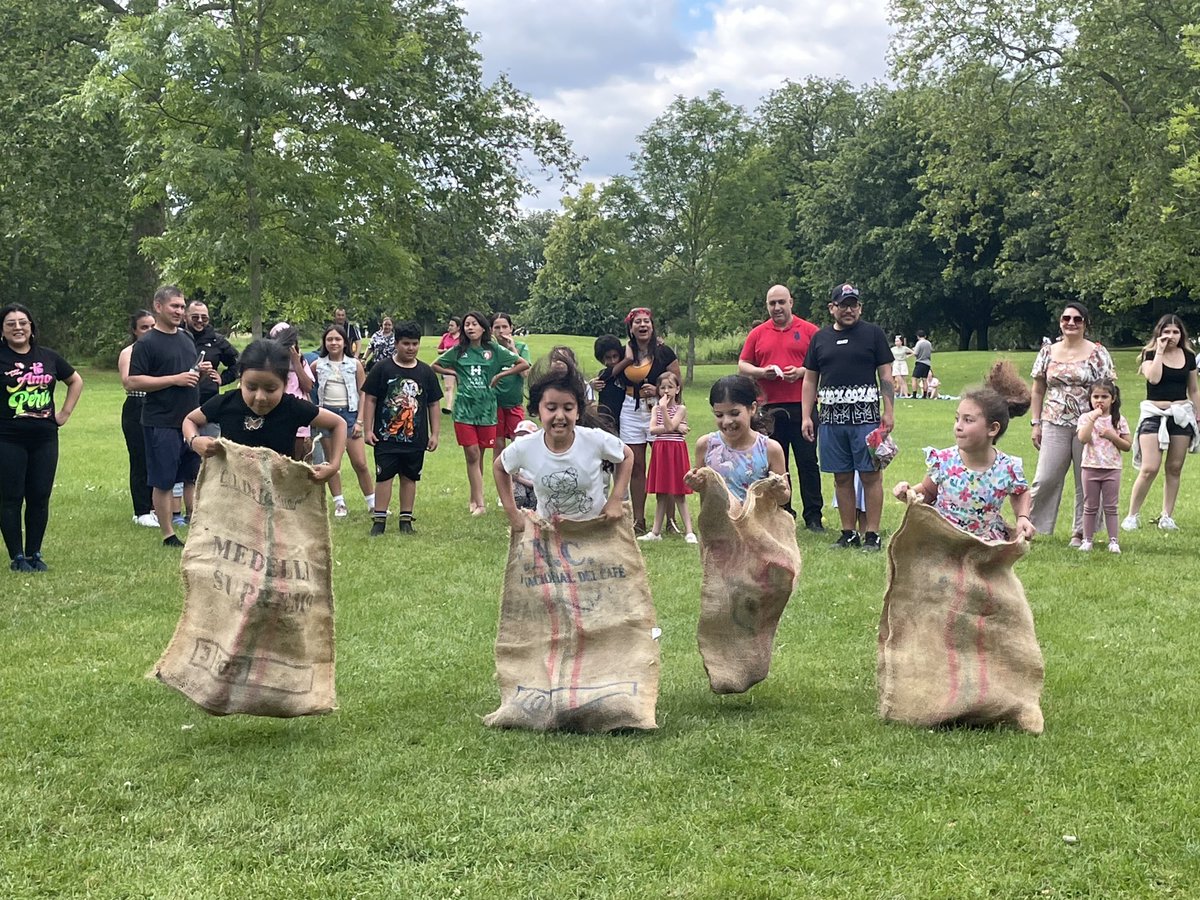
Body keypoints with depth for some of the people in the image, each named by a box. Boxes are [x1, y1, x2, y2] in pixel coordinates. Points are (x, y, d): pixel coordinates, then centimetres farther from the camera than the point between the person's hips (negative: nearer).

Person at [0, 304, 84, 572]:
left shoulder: (48, 357, 8)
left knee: (40, 497, 6)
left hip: (44, 438, 4)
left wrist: (65, 412, 13)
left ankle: (34, 554, 17)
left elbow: (76, 381, 22)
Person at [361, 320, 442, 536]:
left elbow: (433, 405, 11)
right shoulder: (382, 368, -2)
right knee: (384, 477, -1)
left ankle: (406, 520, 18)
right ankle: (379, 520, 5)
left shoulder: (426, 372, 6)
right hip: (386, 437, -2)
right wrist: (368, 429, -4)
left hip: (415, 438, 3)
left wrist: (435, 433, 7)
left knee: (409, 478, 9)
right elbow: (370, 399, 0)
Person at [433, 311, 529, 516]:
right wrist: (454, 373, 3)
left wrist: (500, 375, -2)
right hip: (464, 408, 0)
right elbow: (435, 366, 16)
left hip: (486, 408, 0)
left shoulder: (494, 350, 1)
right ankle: (480, 503, -7)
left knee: (479, 455, 7)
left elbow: (524, 364, 1)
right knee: (472, 454, -6)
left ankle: (474, 499, 21)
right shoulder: (458, 351, 4)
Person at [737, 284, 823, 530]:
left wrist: (802, 371, -14)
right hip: (770, 408, 2)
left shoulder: (809, 331, 4)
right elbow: (742, 366, 12)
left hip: (802, 406, -2)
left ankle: (813, 516, 5)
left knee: (808, 461, 0)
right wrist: (761, 372, -7)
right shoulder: (757, 334, 11)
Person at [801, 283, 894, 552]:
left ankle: (872, 535, 1)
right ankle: (848, 533, 15)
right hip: (832, 416, 3)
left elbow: (886, 375, 2)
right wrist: (806, 416, 8)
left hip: (866, 415, -3)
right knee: (842, 477, 7)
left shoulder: (873, 334, 4)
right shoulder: (820, 338, 13)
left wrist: (889, 411, -6)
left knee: (870, 475, -4)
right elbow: (810, 380, 15)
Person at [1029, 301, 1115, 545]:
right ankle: (1027, 525, 4)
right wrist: (1036, 423, 8)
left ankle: (1080, 532, 13)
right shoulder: (1048, 352, 8)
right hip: (1055, 424, 1)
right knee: (1045, 479, -4)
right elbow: (1038, 390, 13)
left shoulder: (1098, 353, 1)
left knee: (1086, 482, 4)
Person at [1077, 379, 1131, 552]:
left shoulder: (1119, 420, 2)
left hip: (1112, 468, 0)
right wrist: (1093, 418, -20)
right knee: (1090, 507, 7)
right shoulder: (1086, 418, -1)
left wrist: (1112, 436, -12)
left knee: (1111, 507, 4)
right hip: (1091, 467, 0)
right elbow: (1082, 439, -19)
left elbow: (1127, 445, 2)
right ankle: (1087, 540, 13)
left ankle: (1113, 541, 8)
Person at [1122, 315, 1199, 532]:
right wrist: (1160, 351, -12)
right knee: (1149, 469, -12)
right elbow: (1153, 378, -19)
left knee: (1174, 469, 6)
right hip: (1154, 414, -4)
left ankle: (1167, 517, 15)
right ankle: (1132, 516, -1)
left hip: (1182, 415, 4)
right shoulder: (1150, 354, 1)